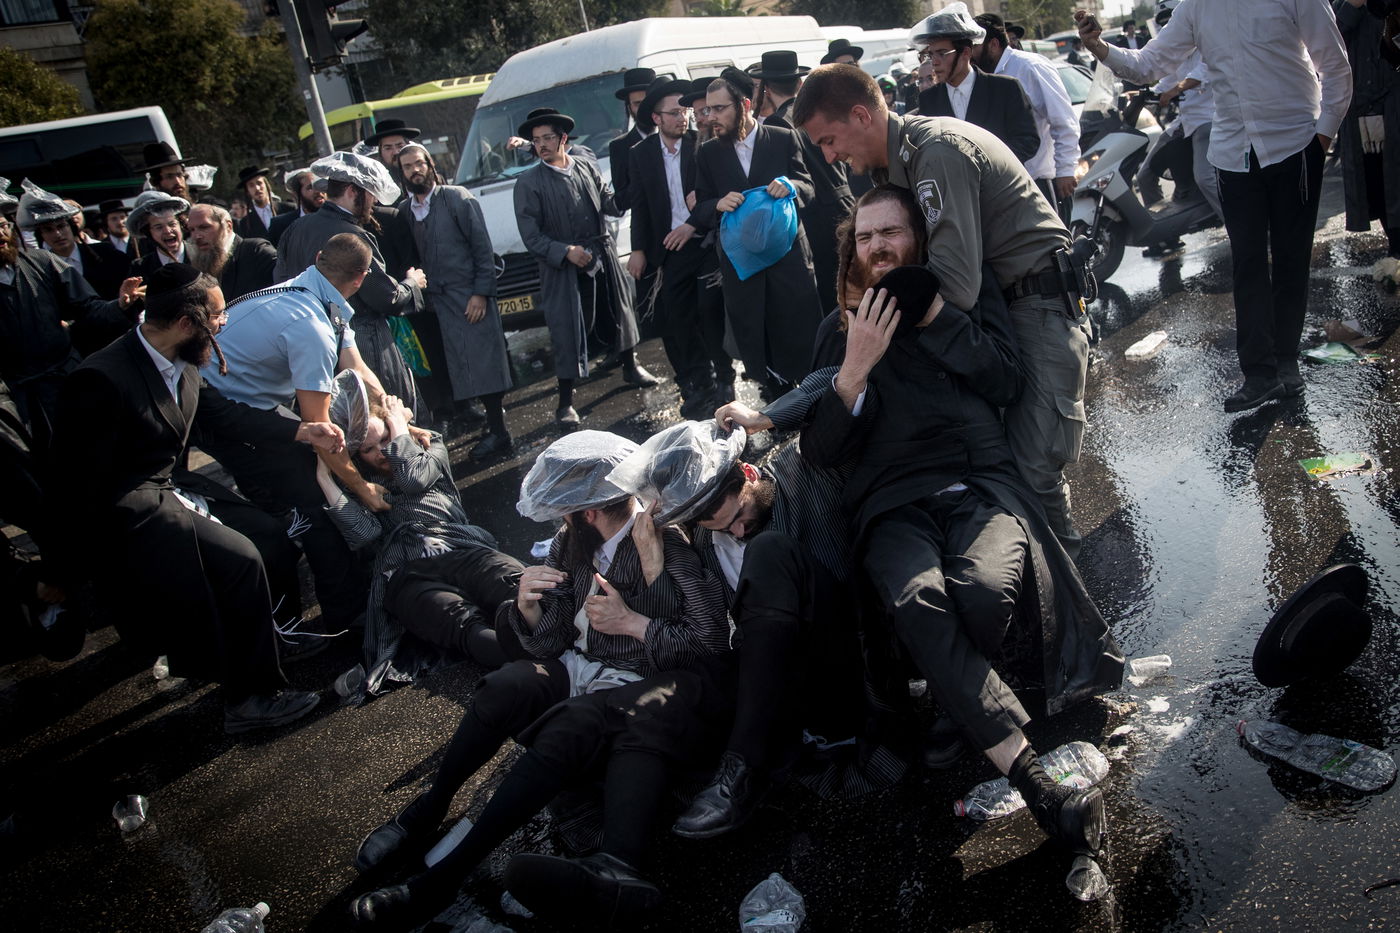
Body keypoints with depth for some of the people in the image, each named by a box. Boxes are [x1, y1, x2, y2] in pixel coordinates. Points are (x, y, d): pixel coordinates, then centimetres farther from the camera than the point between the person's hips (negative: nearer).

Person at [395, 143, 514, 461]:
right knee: (461, 368, 7)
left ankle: (497, 432, 3)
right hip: (439, 301, 5)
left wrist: (481, 293, -13)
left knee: (483, 362, -4)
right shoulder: (404, 210, 11)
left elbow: (482, 247, -7)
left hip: (471, 298, -5)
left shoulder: (457, 198, -3)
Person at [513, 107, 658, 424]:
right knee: (567, 331, -4)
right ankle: (565, 401, 5)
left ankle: (631, 368, 39)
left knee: (619, 312, 17)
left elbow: (610, 205, 10)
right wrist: (565, 252, -19)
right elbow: (531, 234, -7)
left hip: (602, 257, 4)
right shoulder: (528, 182, -3)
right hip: (562, 268, -4)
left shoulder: (587, 167, 7)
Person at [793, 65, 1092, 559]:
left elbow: (957, 286, -27)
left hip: (1042, 303, -9)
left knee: (1033, 467, -12)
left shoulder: (938, 151, -21)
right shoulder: (897, 158, 10)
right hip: (993, 301, 9)